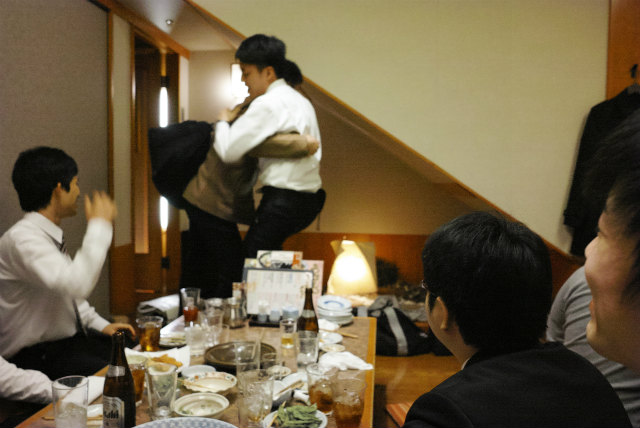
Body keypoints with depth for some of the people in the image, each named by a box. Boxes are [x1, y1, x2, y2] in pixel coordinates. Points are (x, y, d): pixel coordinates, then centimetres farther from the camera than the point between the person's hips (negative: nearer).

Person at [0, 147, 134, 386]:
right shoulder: (21, 238, -21)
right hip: (37, 357, -9)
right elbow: (77, 284, -36)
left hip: (69, 338, 9)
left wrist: (101, 325, 8)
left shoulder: (51, 236, 10)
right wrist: (99, 225, -26)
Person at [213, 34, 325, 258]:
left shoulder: (267, 104, -13)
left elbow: (228, 150, -17)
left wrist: (222, 122, 4)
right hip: (309, 197, 10)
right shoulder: (300, 100, 17)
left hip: (283, 201, -10)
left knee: (252, 257, -3)